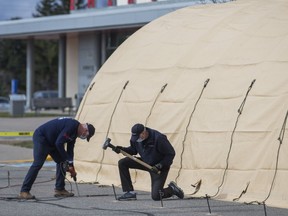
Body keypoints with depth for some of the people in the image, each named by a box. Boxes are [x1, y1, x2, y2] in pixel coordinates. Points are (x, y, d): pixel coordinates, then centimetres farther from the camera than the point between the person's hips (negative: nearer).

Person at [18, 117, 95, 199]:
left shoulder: (75, 131, 8)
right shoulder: (71, 125, -24)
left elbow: (70, 149, 12)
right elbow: (59, 143, -27)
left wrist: (71, 166, 4)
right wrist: (68, 161, -16)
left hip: (51, 142, 11)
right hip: (41, 138, -11)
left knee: (61, 162, 7)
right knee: (38, 164, -18)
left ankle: (59, 189, 9)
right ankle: (24, 191, -19)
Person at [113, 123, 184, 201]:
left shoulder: (158, 138, -30)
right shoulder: (135, 138, -11)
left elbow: (171, 154, -20)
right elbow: (134, 150, 7)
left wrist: (159, 166, -27)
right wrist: (122, 149, -12)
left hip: (160, 167, -7)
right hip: (145, 162, 7)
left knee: (155, 196, -16)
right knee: (122, 163, -8)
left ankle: (172, 189, 16)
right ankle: (129, 192, -6)